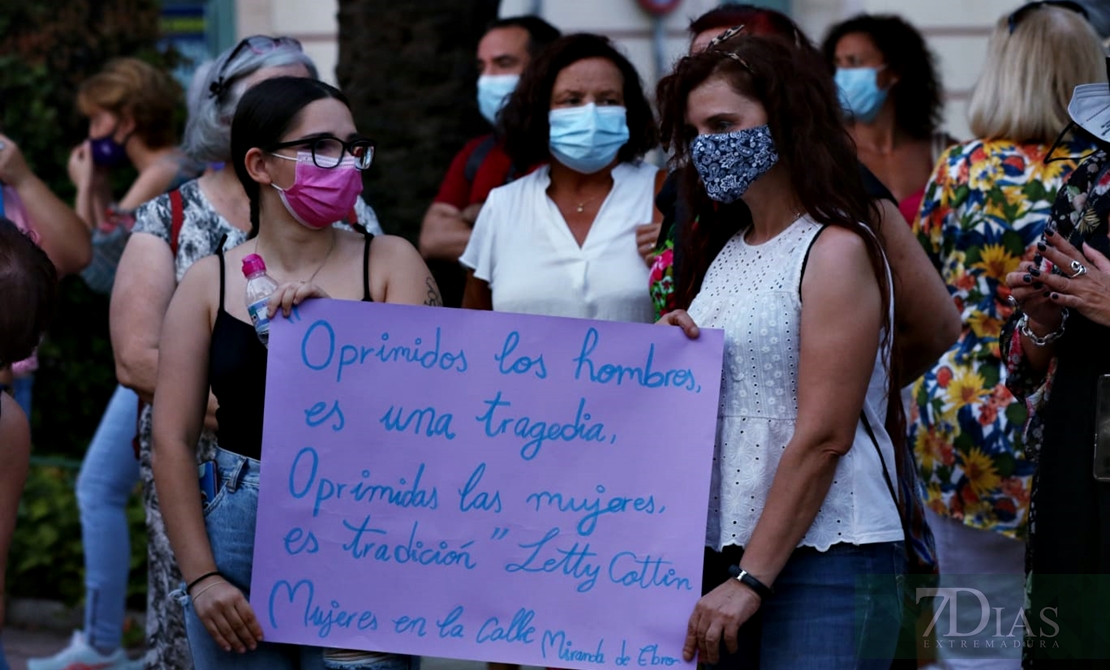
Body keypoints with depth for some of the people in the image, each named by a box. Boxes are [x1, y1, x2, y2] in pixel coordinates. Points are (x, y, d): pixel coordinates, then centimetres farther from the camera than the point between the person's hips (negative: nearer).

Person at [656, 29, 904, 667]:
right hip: (727, 550, 7)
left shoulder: (837, 251, -8)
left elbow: (824, 436, -14)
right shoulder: (725, 251, 15)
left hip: (826, 561, -7)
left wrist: (752, 579, -17)